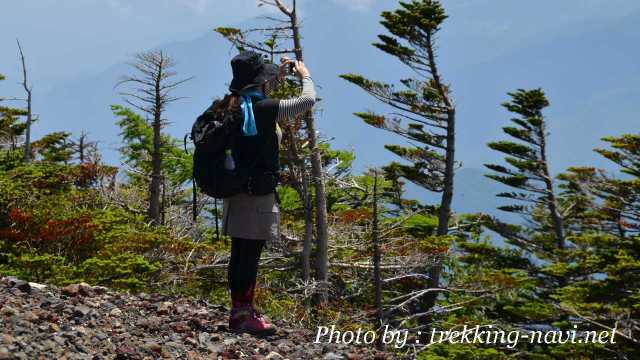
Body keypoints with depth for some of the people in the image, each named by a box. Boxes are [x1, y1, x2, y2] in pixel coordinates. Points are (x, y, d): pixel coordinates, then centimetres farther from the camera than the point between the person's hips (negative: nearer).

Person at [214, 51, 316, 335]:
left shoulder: (235, 106, 7)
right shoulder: (266, 109, -15)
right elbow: (309, 100, -8)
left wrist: (279, 76, 30)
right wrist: (305, 75, 10)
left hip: (236, 192, 8)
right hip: (258, 194, -8)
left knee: (240, 253, 13)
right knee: (251, 254, -4)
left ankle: (239, 310, 21)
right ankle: (245, 315, -1)